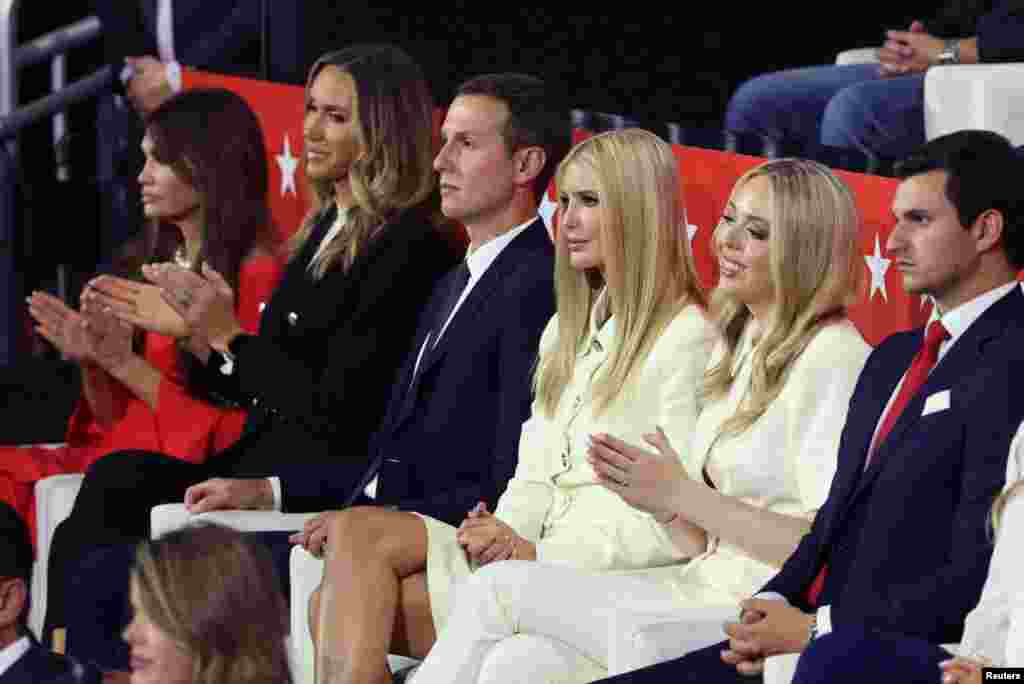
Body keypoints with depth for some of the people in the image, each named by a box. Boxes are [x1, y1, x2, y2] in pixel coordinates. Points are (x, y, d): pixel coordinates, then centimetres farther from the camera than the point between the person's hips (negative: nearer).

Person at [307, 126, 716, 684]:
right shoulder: (567, 329, 24)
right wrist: (504, 533, -5)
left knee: (359, 535, -20)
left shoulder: (687, 338, -4)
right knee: (334, 607, -16)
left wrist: (538, 553, -16)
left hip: (605, 575, -8)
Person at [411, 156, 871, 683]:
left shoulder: (832, 358, -9)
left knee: (498, 587, -12)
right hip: (707, 588, 8)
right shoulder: (737, 348, 18)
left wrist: (684, 496, -15)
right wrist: (660, 501, -3)